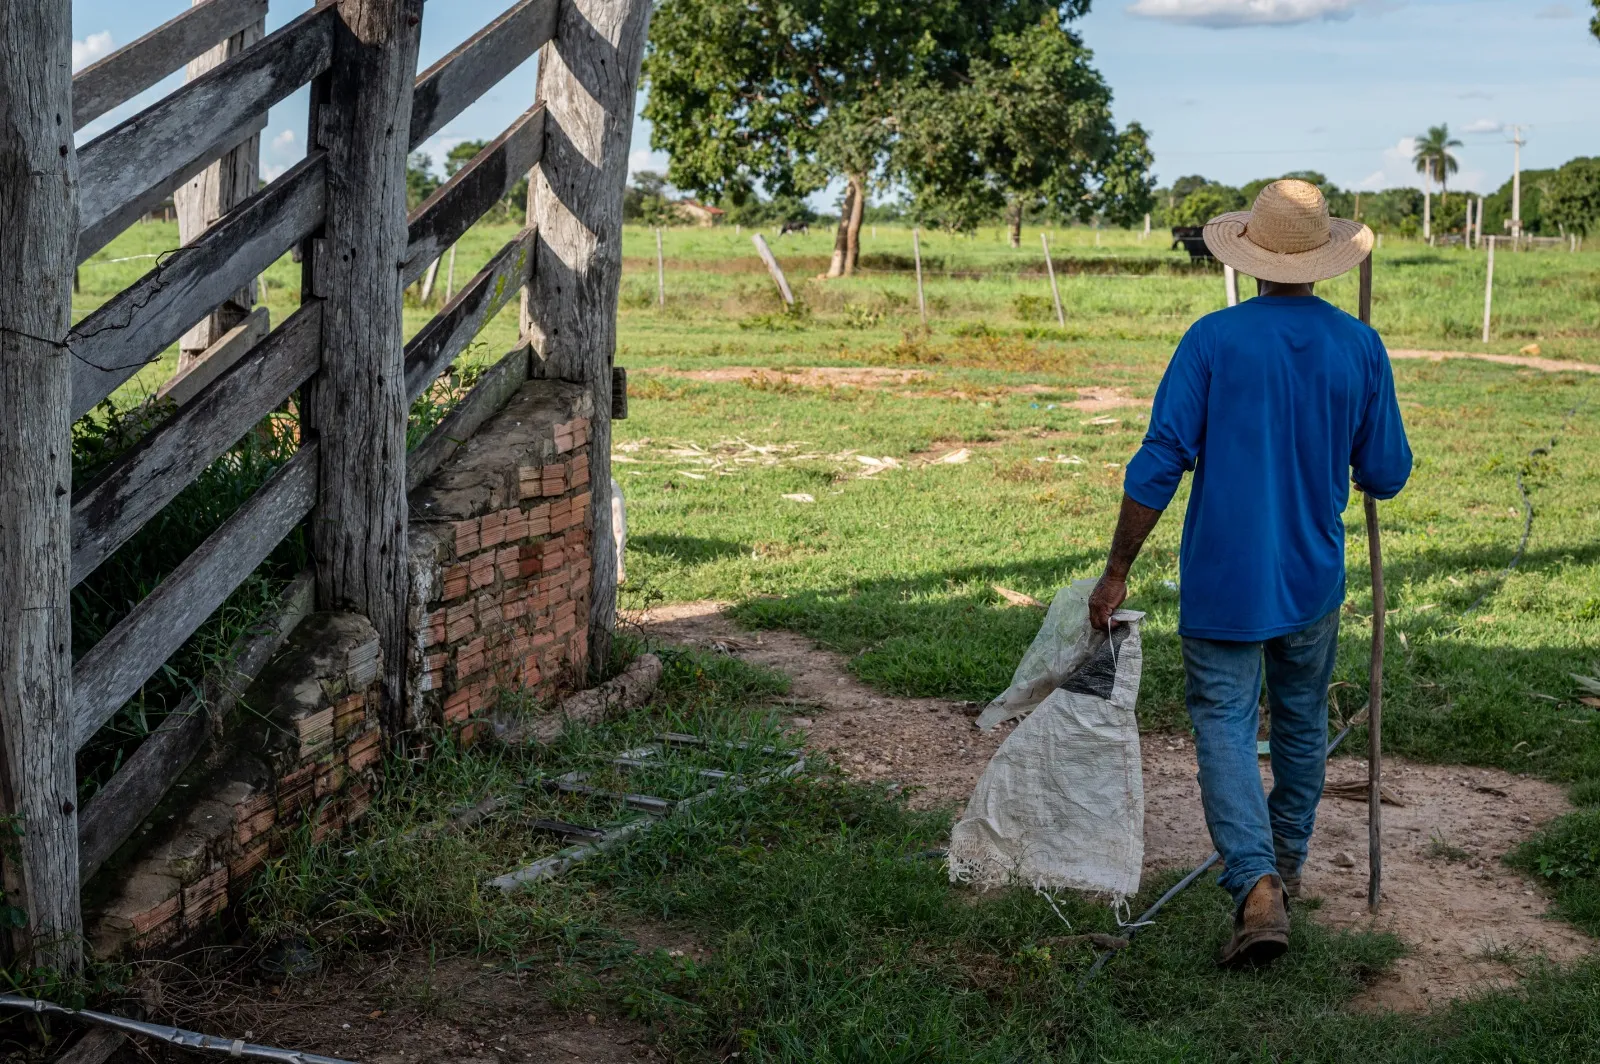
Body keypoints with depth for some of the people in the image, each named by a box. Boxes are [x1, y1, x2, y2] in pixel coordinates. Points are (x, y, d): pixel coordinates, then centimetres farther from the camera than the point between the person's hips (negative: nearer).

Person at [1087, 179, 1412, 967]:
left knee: (1224, 725, 1)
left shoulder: (1213, 340, -12)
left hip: (1224, 579, -3)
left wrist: (1117, 570, -8)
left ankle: (1257, 887, -16)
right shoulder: (1360, 348, -4)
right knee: (1302, 721, 20)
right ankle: (1286, 864, 35)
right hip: (1314, 578, 3)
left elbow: (1158, 464, -14)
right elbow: (1386, 476, 1)